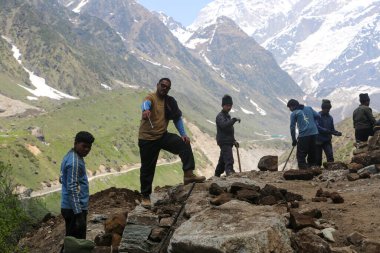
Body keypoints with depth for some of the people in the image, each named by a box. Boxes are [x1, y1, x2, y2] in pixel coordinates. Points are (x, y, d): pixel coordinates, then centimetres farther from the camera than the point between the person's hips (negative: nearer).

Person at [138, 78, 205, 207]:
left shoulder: (170, 101, 6)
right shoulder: (151, 97, -12)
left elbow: (177, 118, 10)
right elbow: (146, 103, -37)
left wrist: (183, 134, -4)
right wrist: (145, 110, -62)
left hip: (163, 136, 5)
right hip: (147, 139, -4)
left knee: (184, 144, -19)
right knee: (147, 168, 3)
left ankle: (188, 174, -21)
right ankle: (145, 196, 18)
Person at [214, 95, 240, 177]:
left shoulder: (227, 115, 20)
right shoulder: (220, 116, -10)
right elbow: (224, 125, -31)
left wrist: (234, 141, 22)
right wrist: (234, 119, -28)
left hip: (228, 142, 9)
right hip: (224, 142, -9)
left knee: (222, 161, 16)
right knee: (229, 160, -23)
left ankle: (217, 175, 26)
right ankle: (229, 171, -35)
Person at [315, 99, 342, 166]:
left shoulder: (330, 117, 9)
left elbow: (332, 129, 14)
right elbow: (317, 127, -19)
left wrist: (337, 133, -7)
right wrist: (327, 131, -27)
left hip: (327, 140, 4)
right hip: (318, 140, -4)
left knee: (330, 156, -13)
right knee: (318, 158, 4)